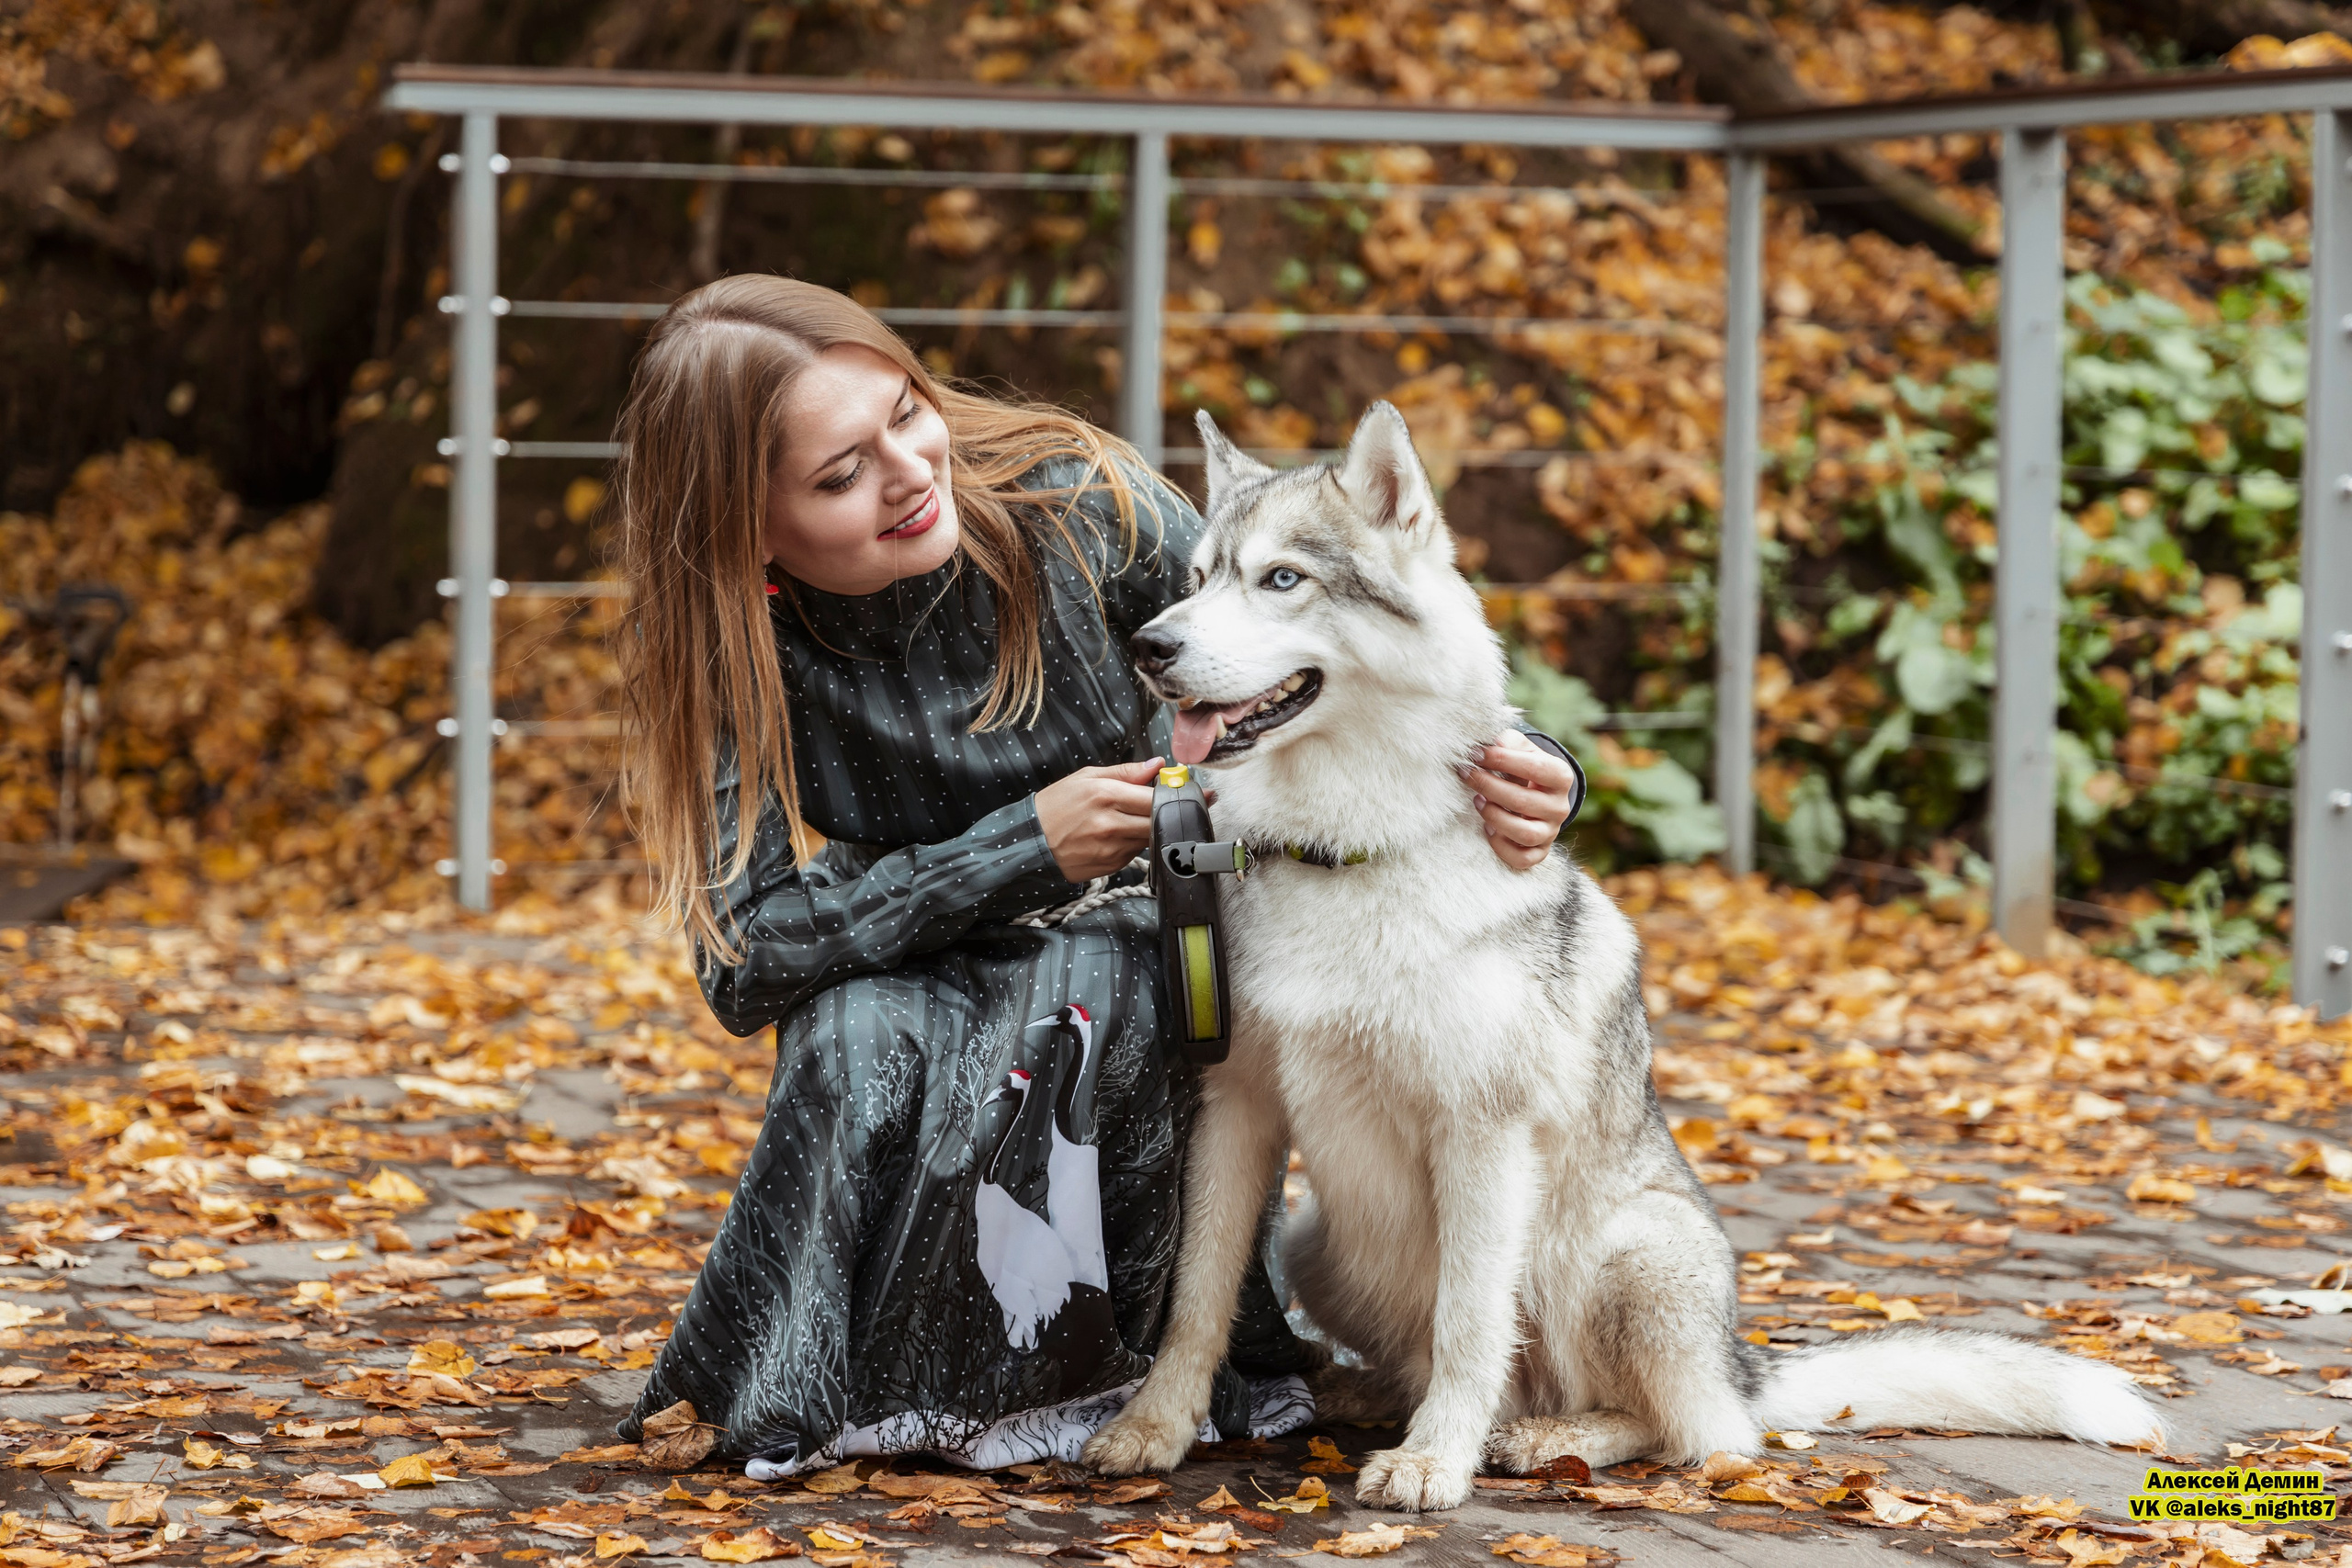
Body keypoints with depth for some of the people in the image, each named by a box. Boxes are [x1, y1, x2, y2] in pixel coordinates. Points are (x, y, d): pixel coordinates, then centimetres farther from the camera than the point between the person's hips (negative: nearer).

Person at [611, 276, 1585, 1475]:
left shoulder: (1077, 507, -18)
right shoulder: (738, 654, -17)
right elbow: (747, 961, -24)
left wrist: (1510, 765, -27)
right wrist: (1023, 846, -28)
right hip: (929, 1025, 0)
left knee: (1091, 983, -34)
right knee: (852, 1032, -33)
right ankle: (818, 1382, -11)